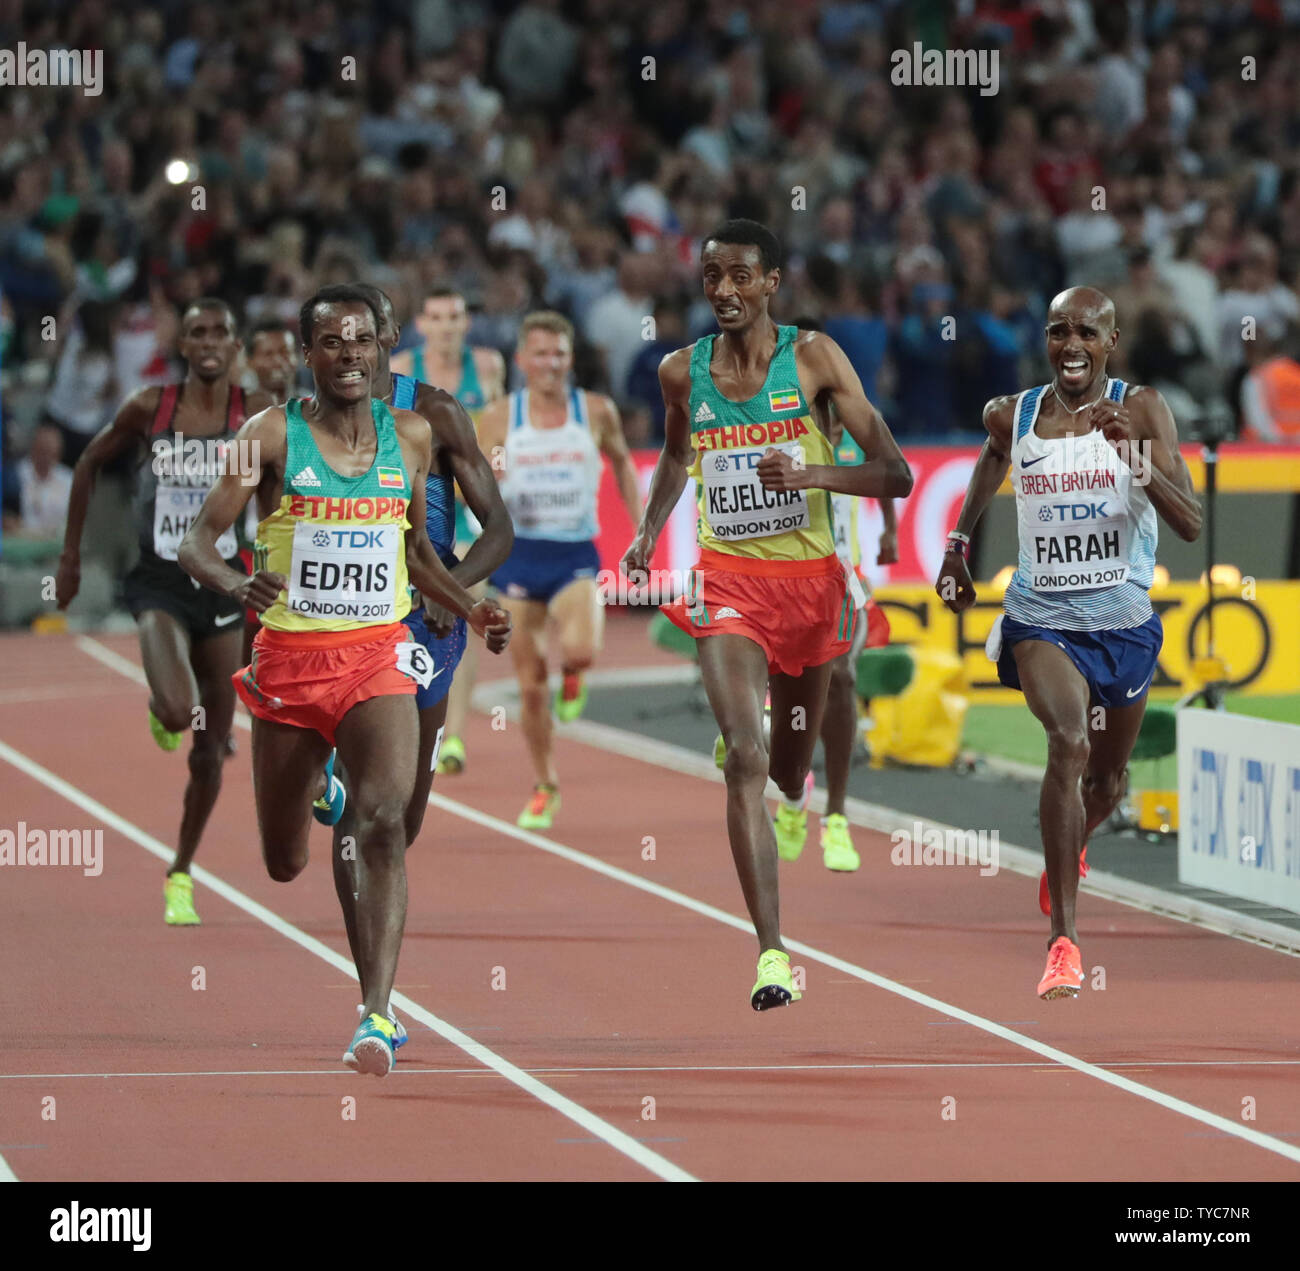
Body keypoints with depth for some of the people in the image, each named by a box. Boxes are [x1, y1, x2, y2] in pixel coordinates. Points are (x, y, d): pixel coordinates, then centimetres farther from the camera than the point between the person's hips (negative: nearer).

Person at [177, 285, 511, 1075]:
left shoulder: (411, 438, 5)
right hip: (289, 656, 0)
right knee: (285, 863, 13)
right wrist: (238, 585, -30)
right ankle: (317, 787, 52)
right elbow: (198, 545, -8)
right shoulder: (272, 436, -5)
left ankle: (378, 1014, -26)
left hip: (378, 656, 0)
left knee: (384, 823, -23)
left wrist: (471, 609, 3)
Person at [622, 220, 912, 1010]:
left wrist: (813, 474, -25)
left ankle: (794, 790, 59)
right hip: (727, 582, 0)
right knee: (744, 755, -20)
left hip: (809, 579, 0)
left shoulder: (814, 358, -7)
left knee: (788, 768, 16)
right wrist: (650, 533, 9)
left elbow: (895, 475, -9)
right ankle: (771, 951, -24)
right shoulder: (683, 371, 1)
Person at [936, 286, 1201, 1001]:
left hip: (1124, 621, 1)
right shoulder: (1013, 418, -3)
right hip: (1042, 618, -1)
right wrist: (957, 546, 22)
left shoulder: (1140, 410, -9)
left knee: (1107, 779, 19)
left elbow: (1190, 525, -18)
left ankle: (1066, 855, 58)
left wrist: (1136, 457, -32)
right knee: (1070, 743, -28)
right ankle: (1063, 941, -28)